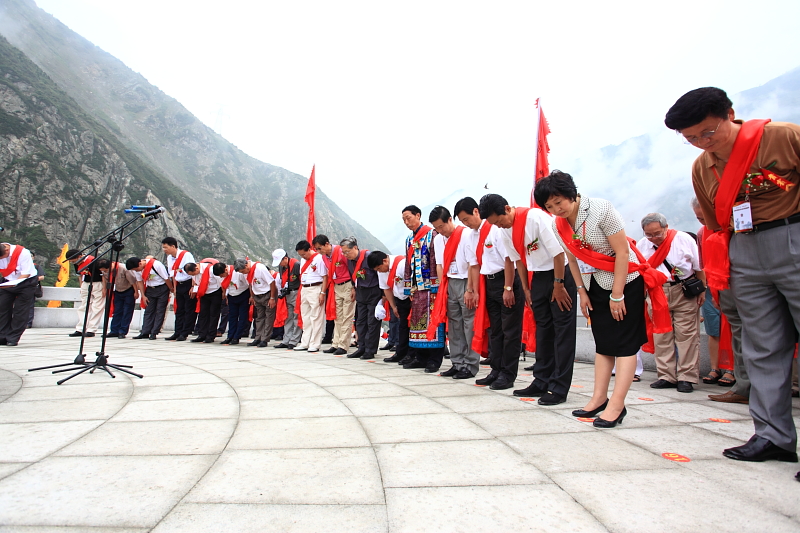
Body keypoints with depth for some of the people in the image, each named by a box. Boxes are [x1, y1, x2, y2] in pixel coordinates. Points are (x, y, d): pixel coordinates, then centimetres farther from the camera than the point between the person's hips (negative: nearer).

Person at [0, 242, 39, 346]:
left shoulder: (23, 253, -23)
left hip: (26, 282, -5)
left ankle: (12, 339, 0)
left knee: (20, 311, -7)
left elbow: (26, 274, -22)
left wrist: (13, 283, -36)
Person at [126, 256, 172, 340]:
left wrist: (172, 290, -11)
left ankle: (154, 333, -1)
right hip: (150, 288, 6)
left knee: (160, 311, -4)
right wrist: (143, 295, 2)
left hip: (162, 288, -6)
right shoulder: (136, 270, -7)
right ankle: (145, 333, 6)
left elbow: (166, 279, -19)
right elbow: (139, 281, 6)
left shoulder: (156, 264, -27)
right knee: (148, 311, 4)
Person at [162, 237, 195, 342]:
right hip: (179, 285, 8)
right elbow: (172, 274, 16)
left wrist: (193, 287, -17)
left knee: (189, 310, -2)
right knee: (179, 310, 10)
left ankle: (185, 333, 3)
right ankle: (178, 333, 16)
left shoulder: (186, 255, -15)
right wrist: (174, 288, 11)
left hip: (189, 284, -8)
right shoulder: (169, 258, 9)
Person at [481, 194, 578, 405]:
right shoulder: (505, 231, 0)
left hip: (560, 274, -7)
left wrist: (558, 285, -16)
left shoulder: (536, 217, -22)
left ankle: (559, 388, 2)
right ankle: (542, 382, 19)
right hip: (537, 277, 7)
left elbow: (558, 251, -20)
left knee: (563, 329, -3)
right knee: (542, 329, 11)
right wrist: (526, 288, 8)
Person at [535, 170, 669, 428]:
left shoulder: (601, 209, -22)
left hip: (626, 281, -6)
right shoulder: (558, 224, -5)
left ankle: (617, 405, -1)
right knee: (603, 343, 10)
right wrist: (582, 292, 4)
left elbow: (623, 252, -21)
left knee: (624, 343, -4)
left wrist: (617, 295, -19)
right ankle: (599, 397, 16)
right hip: (596, 285, 6)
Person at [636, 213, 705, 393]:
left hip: (684, 291, -2)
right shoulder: (641, 245, -1)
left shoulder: (684, 239, -7)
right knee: (661, 336, 2)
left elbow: (699, 266, 1)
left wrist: (702, 290, 2)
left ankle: (686, 377, 6)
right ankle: (666, 376, 11)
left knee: (686, 334, -2)